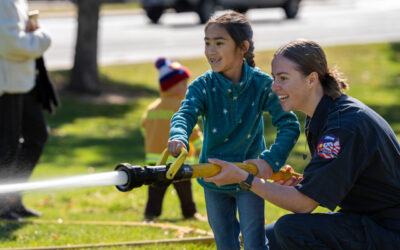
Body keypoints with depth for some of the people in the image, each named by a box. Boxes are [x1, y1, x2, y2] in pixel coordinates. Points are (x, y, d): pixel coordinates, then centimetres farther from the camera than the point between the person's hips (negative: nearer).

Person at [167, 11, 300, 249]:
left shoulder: (262, 84, -15)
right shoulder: (202, 86, -12)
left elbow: (289, 124, -16)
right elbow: (185, 114, -29)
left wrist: (270, 161, -31)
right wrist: (178, 137, -53)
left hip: (250, 177, -2)